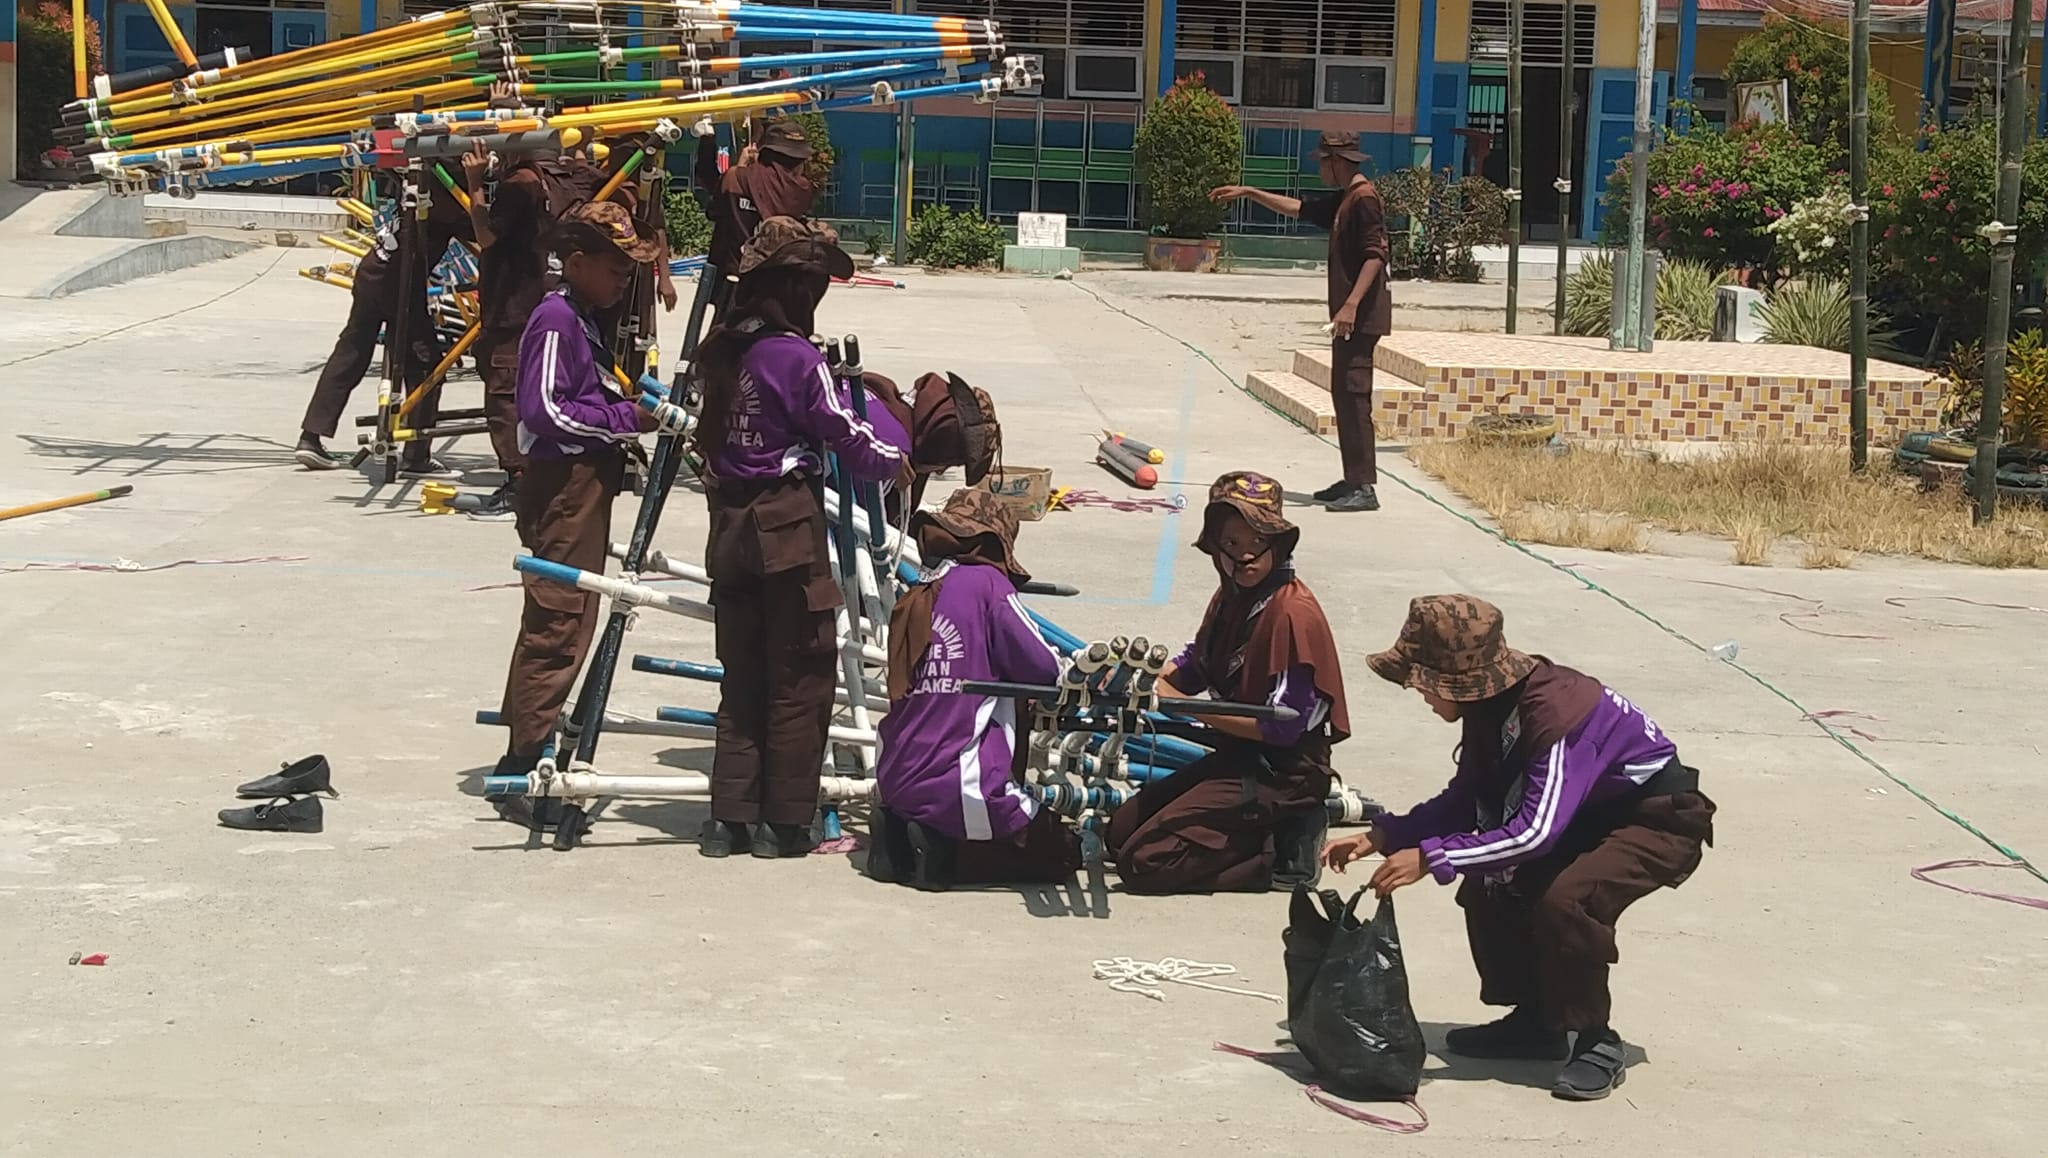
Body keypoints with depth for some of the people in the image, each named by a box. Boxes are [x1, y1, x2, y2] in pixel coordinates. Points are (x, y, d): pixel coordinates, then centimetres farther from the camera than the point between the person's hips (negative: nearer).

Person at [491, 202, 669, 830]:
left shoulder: (583, 320, 17)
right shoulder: (557, 319, -14)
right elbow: (546, 410, -22)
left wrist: (621, 447, 10)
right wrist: (631, 418, -19)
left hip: (586, 481, 11)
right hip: (562, 487, -11)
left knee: (565, 622, 14)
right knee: (556, 625, -11)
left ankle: (530, 754, 21)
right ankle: (524, 772, -9)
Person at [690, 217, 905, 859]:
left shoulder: (722, 349, 7)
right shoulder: (796, 356, -14)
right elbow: (845, 436, -11)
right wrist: (898, 462, 7)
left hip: (730, 527, 7)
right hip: (787, 524, -7)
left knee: (741, 677, 13)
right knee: (800, 676, 3)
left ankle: (730, 817, 14)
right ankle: (784, 822, 6)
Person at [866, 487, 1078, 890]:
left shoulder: (912, 599, 9)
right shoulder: (985, 582, -8)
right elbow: (1044, 670, -9)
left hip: (895, 782, 7)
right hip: (961, 789, -7)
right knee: (1061, 852, 12)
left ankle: (903, 834, 7)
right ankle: (945, 851, -5)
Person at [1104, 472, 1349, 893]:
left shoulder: (1292, 612, -20)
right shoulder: (1233, 595, 7)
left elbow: (1281, 727, -21)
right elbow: (1195, 665, 18)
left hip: (1284, 775, -9)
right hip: (1238, 757, 9)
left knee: (1144, 863, -16)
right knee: (1120, 832, 13)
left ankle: (1281, 853, -5)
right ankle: (1277, 828, 10)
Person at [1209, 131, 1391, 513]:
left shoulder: (1364, 198, -13)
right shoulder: (1343, 201, 18)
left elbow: (1375, 254, -21)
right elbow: (1298, 208, 32)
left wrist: (1351, 305, -27)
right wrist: (1249, 192, 30)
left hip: (1361, 314, -10)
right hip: (1349, 315, 10)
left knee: (1354, 394, -13)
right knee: (1343, 394, 11)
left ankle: (1364, 487, -15)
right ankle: (1352, 480, 15)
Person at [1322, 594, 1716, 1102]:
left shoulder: (1557, 713, -34)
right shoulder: (1491, 706, -7)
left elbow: (1536, 830, -39)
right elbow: (1466, 799, 3)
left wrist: (1430, 858, -39)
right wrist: (1382, 837, -9)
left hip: (1662, 821, -9)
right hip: (1592, 816, 9)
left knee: (1566, 899, -31)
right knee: (1486, 882, -2)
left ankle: (1597, 1043, -13)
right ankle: (1533, 1019, 13)